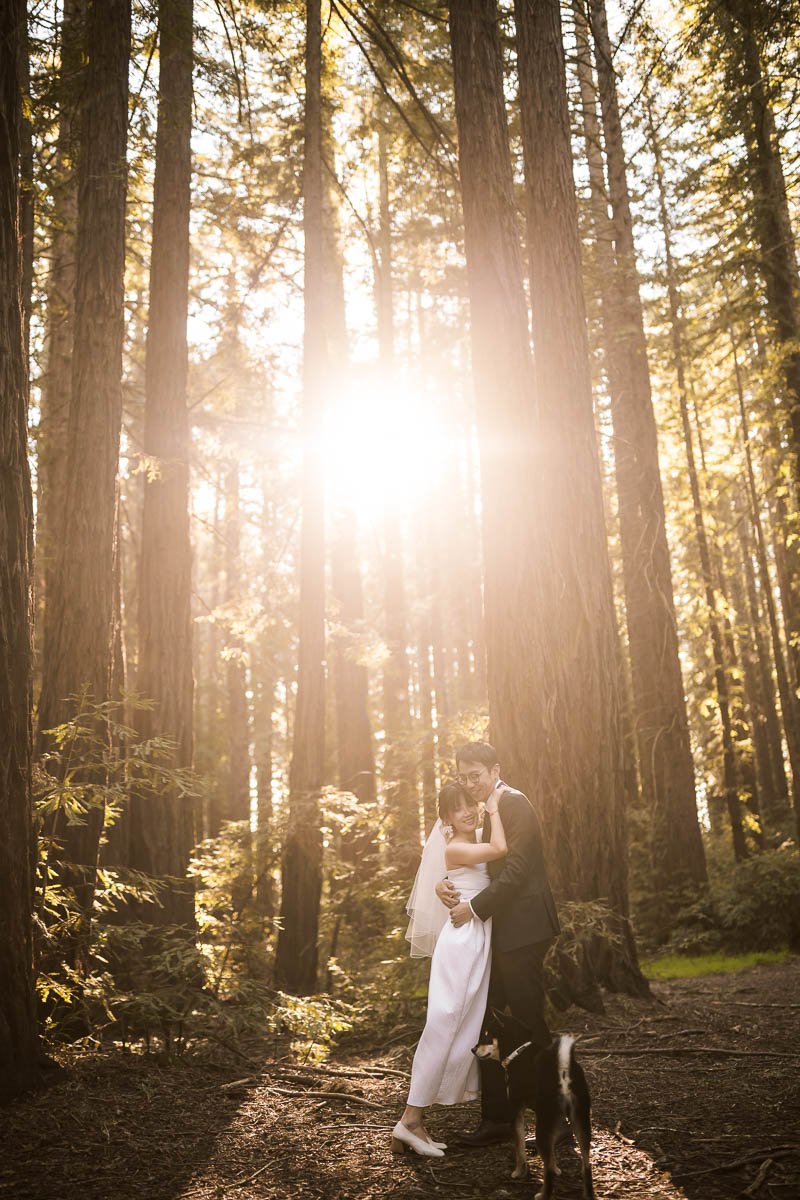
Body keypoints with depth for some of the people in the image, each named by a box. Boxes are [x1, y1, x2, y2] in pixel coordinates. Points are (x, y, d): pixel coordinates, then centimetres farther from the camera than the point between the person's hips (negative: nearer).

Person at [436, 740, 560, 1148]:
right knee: (484, 1019, 11)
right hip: (499, 933, 10)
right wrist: (446, 884, -5)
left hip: (522, 930, -10)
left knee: (528, 1022, -3)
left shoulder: (514, 804, -12)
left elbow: (515, 869, -19)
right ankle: (495, 1118, 21)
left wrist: (474, 907, -16)